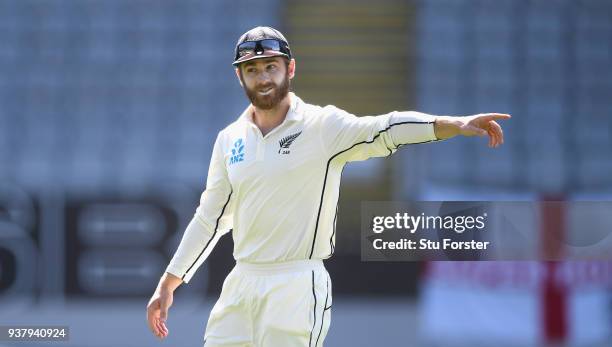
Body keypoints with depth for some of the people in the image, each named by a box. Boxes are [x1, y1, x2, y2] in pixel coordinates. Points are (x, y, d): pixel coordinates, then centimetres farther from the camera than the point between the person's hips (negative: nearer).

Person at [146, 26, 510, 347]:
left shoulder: (322, 125, -6)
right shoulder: (230, 139, 11)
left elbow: (382, 130, -22)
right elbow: (210, 219, 18)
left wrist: (453, 124, -38)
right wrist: (168, 284, 18)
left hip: (298, 288, -5)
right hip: (241, 284, 5)